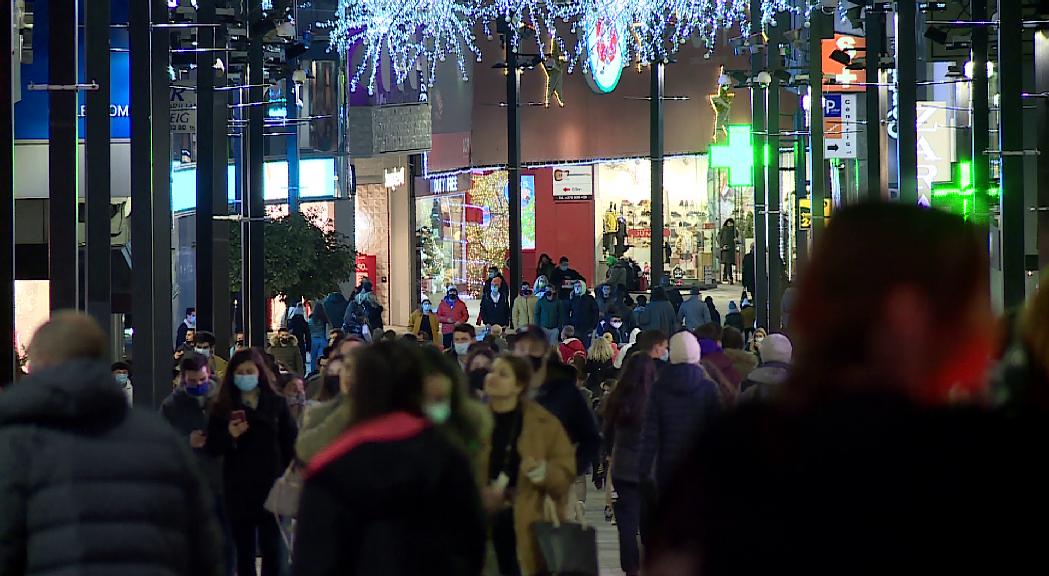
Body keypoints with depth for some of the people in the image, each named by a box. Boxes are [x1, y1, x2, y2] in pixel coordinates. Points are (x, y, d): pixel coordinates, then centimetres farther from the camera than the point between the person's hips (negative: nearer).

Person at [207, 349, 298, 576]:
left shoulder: (277, 404, 3)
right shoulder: (223, 408, 4)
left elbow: (290, 445, 4)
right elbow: (212, 447, 3)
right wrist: (230, 436, -16)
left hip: (271, 487, -1)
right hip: (238, 489, 1)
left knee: (271, 548, -1)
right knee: (244, 551, 5)